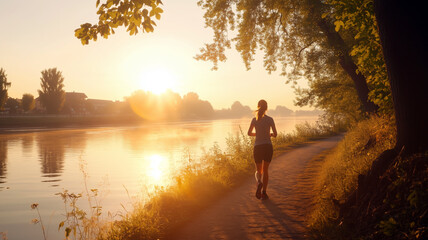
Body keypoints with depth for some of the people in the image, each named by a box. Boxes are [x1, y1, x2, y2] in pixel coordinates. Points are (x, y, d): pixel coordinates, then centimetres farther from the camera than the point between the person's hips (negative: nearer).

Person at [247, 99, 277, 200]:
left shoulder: (254, 120, 0)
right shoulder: (270, 119, -4)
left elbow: (249, 133, 9)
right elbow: (275, 134, -3)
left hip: (258, 147, 0)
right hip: (268, 146, 0)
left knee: (258, 170, 11)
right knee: (265, 170, 14)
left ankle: (259, 182, -23)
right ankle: (264, 192, 9)